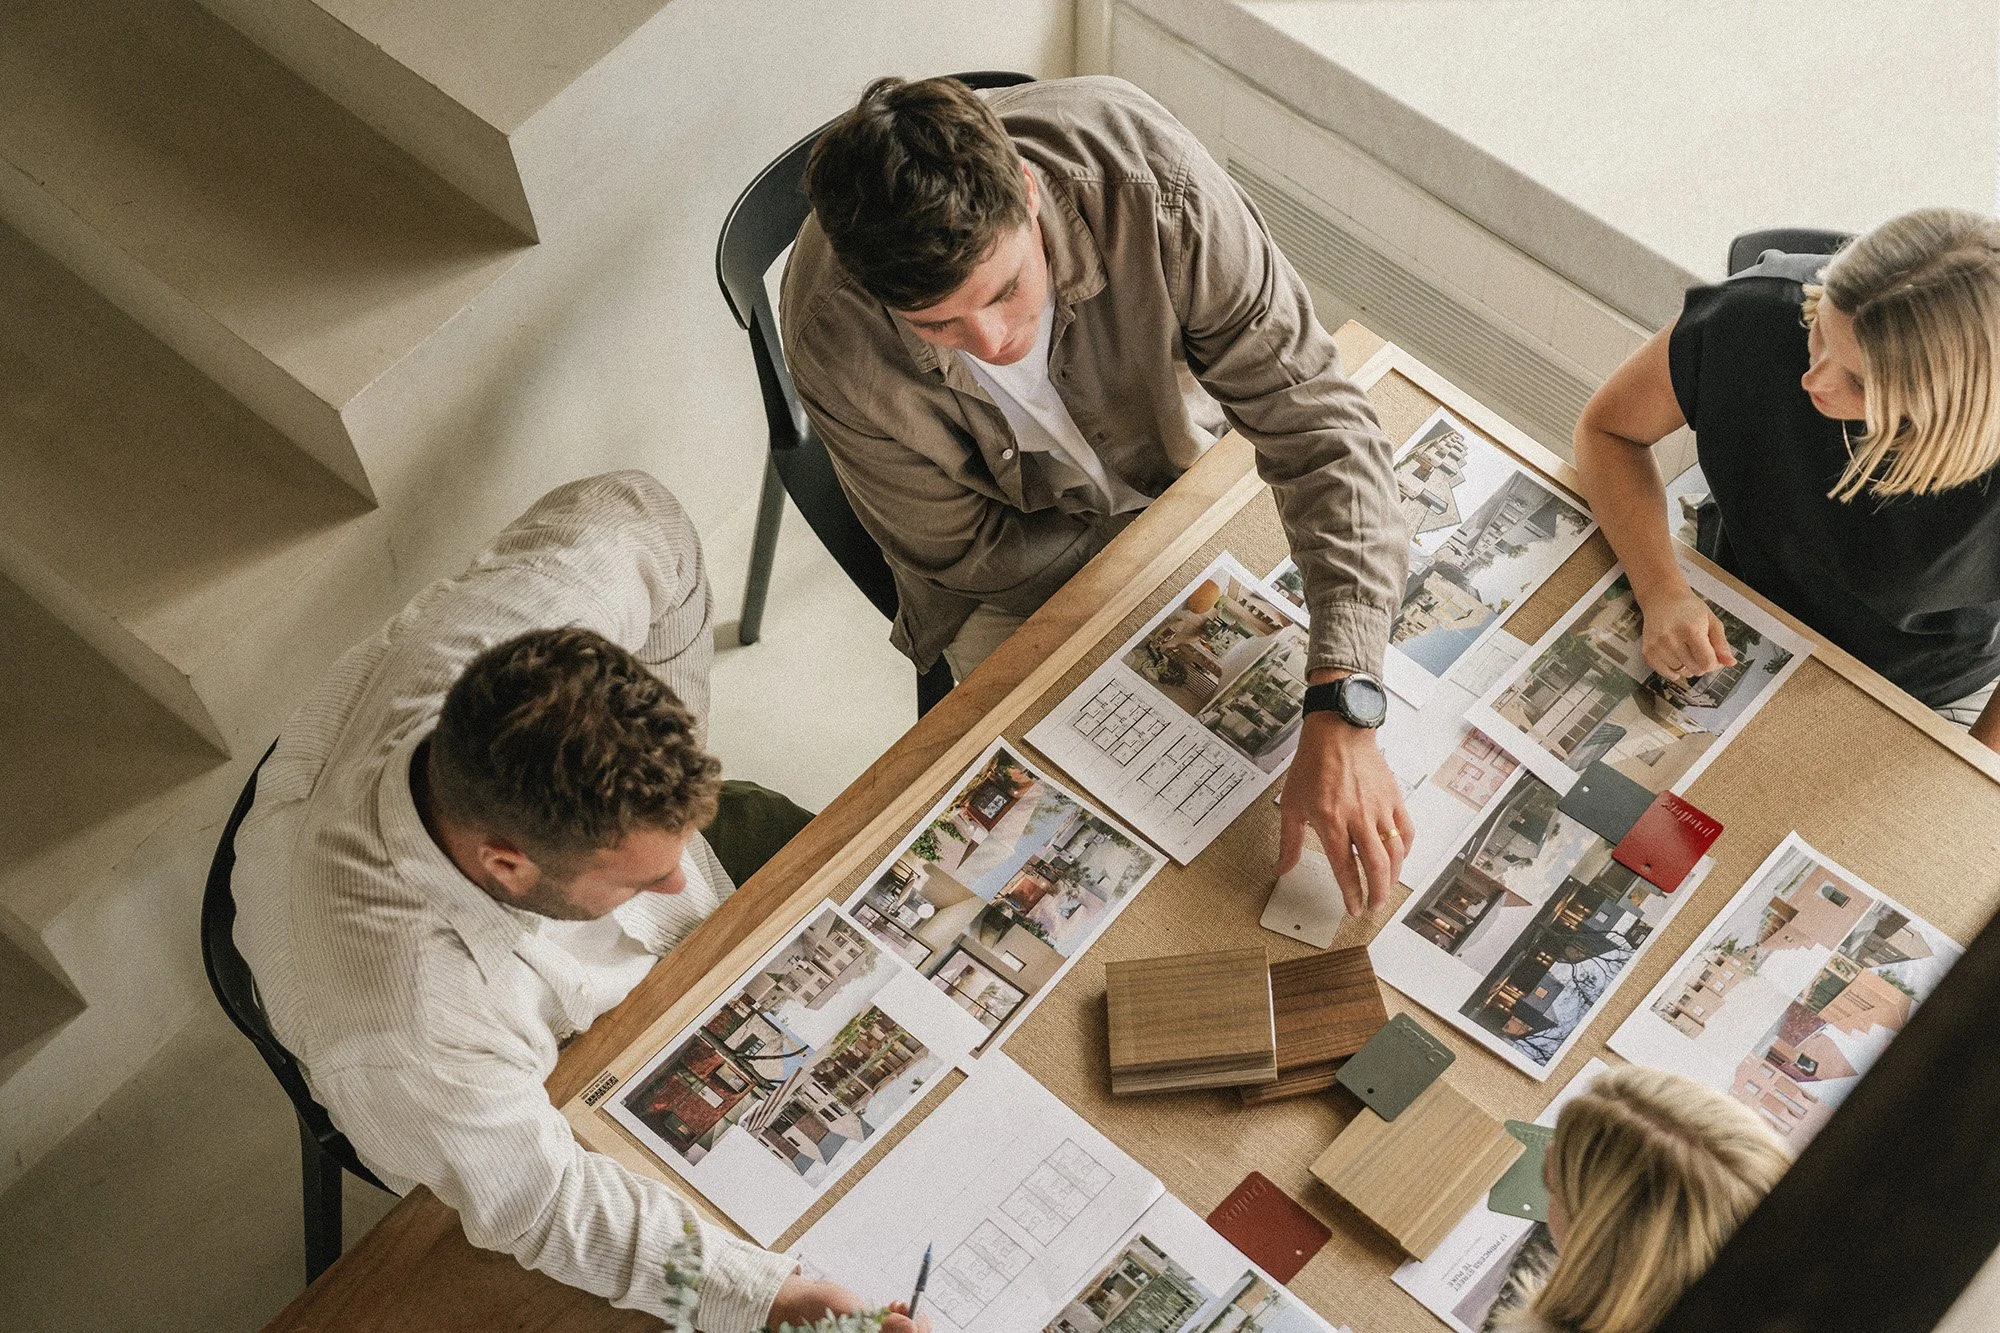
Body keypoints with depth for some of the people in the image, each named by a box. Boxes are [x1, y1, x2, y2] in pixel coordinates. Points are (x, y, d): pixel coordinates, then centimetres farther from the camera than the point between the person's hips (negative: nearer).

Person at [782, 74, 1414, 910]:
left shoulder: (1146, 182, -37)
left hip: (1184, 467, 2)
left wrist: (1342, 715, -43)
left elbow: (1313, 415, -34)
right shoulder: (831, 339, -34)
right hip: (1015, 574, -1)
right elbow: (967, 552, -17)